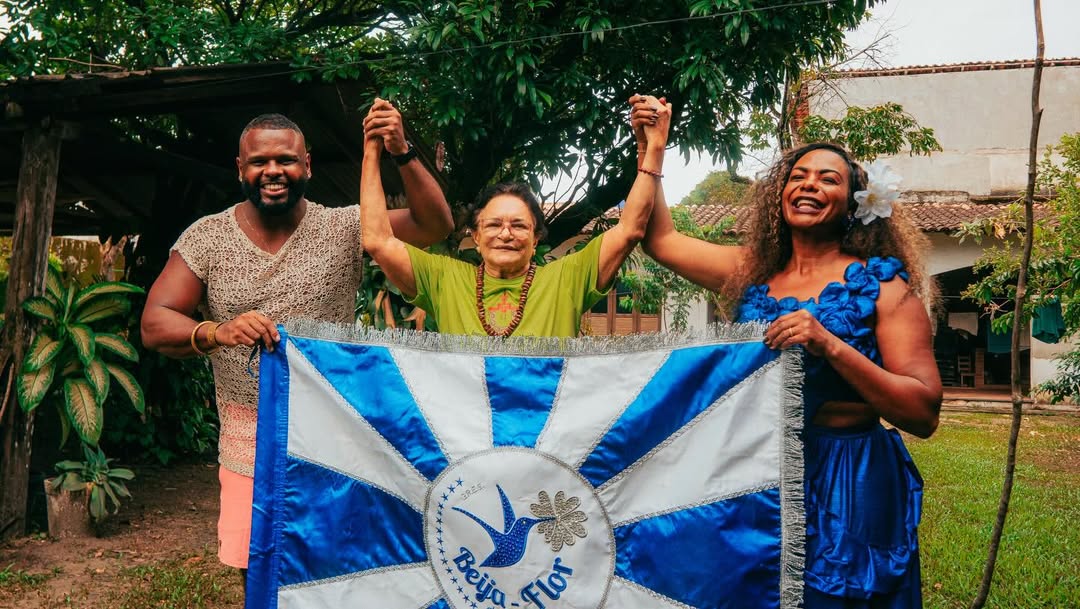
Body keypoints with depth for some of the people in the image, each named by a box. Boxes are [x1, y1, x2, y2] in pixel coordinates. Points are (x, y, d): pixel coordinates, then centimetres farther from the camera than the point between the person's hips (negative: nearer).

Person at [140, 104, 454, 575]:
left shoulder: (343, 229, -2)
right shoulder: (206, 238, -1)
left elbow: (436, 226, -9)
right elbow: (154, 326, -7)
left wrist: (402, 154, -23)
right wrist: (216, 332, -28)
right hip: (250, 454, 1)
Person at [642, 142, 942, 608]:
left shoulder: (882, 285, -6)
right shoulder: (752, 272, 6)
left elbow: (924, 414, -14)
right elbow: (660, 238, 11)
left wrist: (830, 346, -26)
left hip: (849, 485, -4)